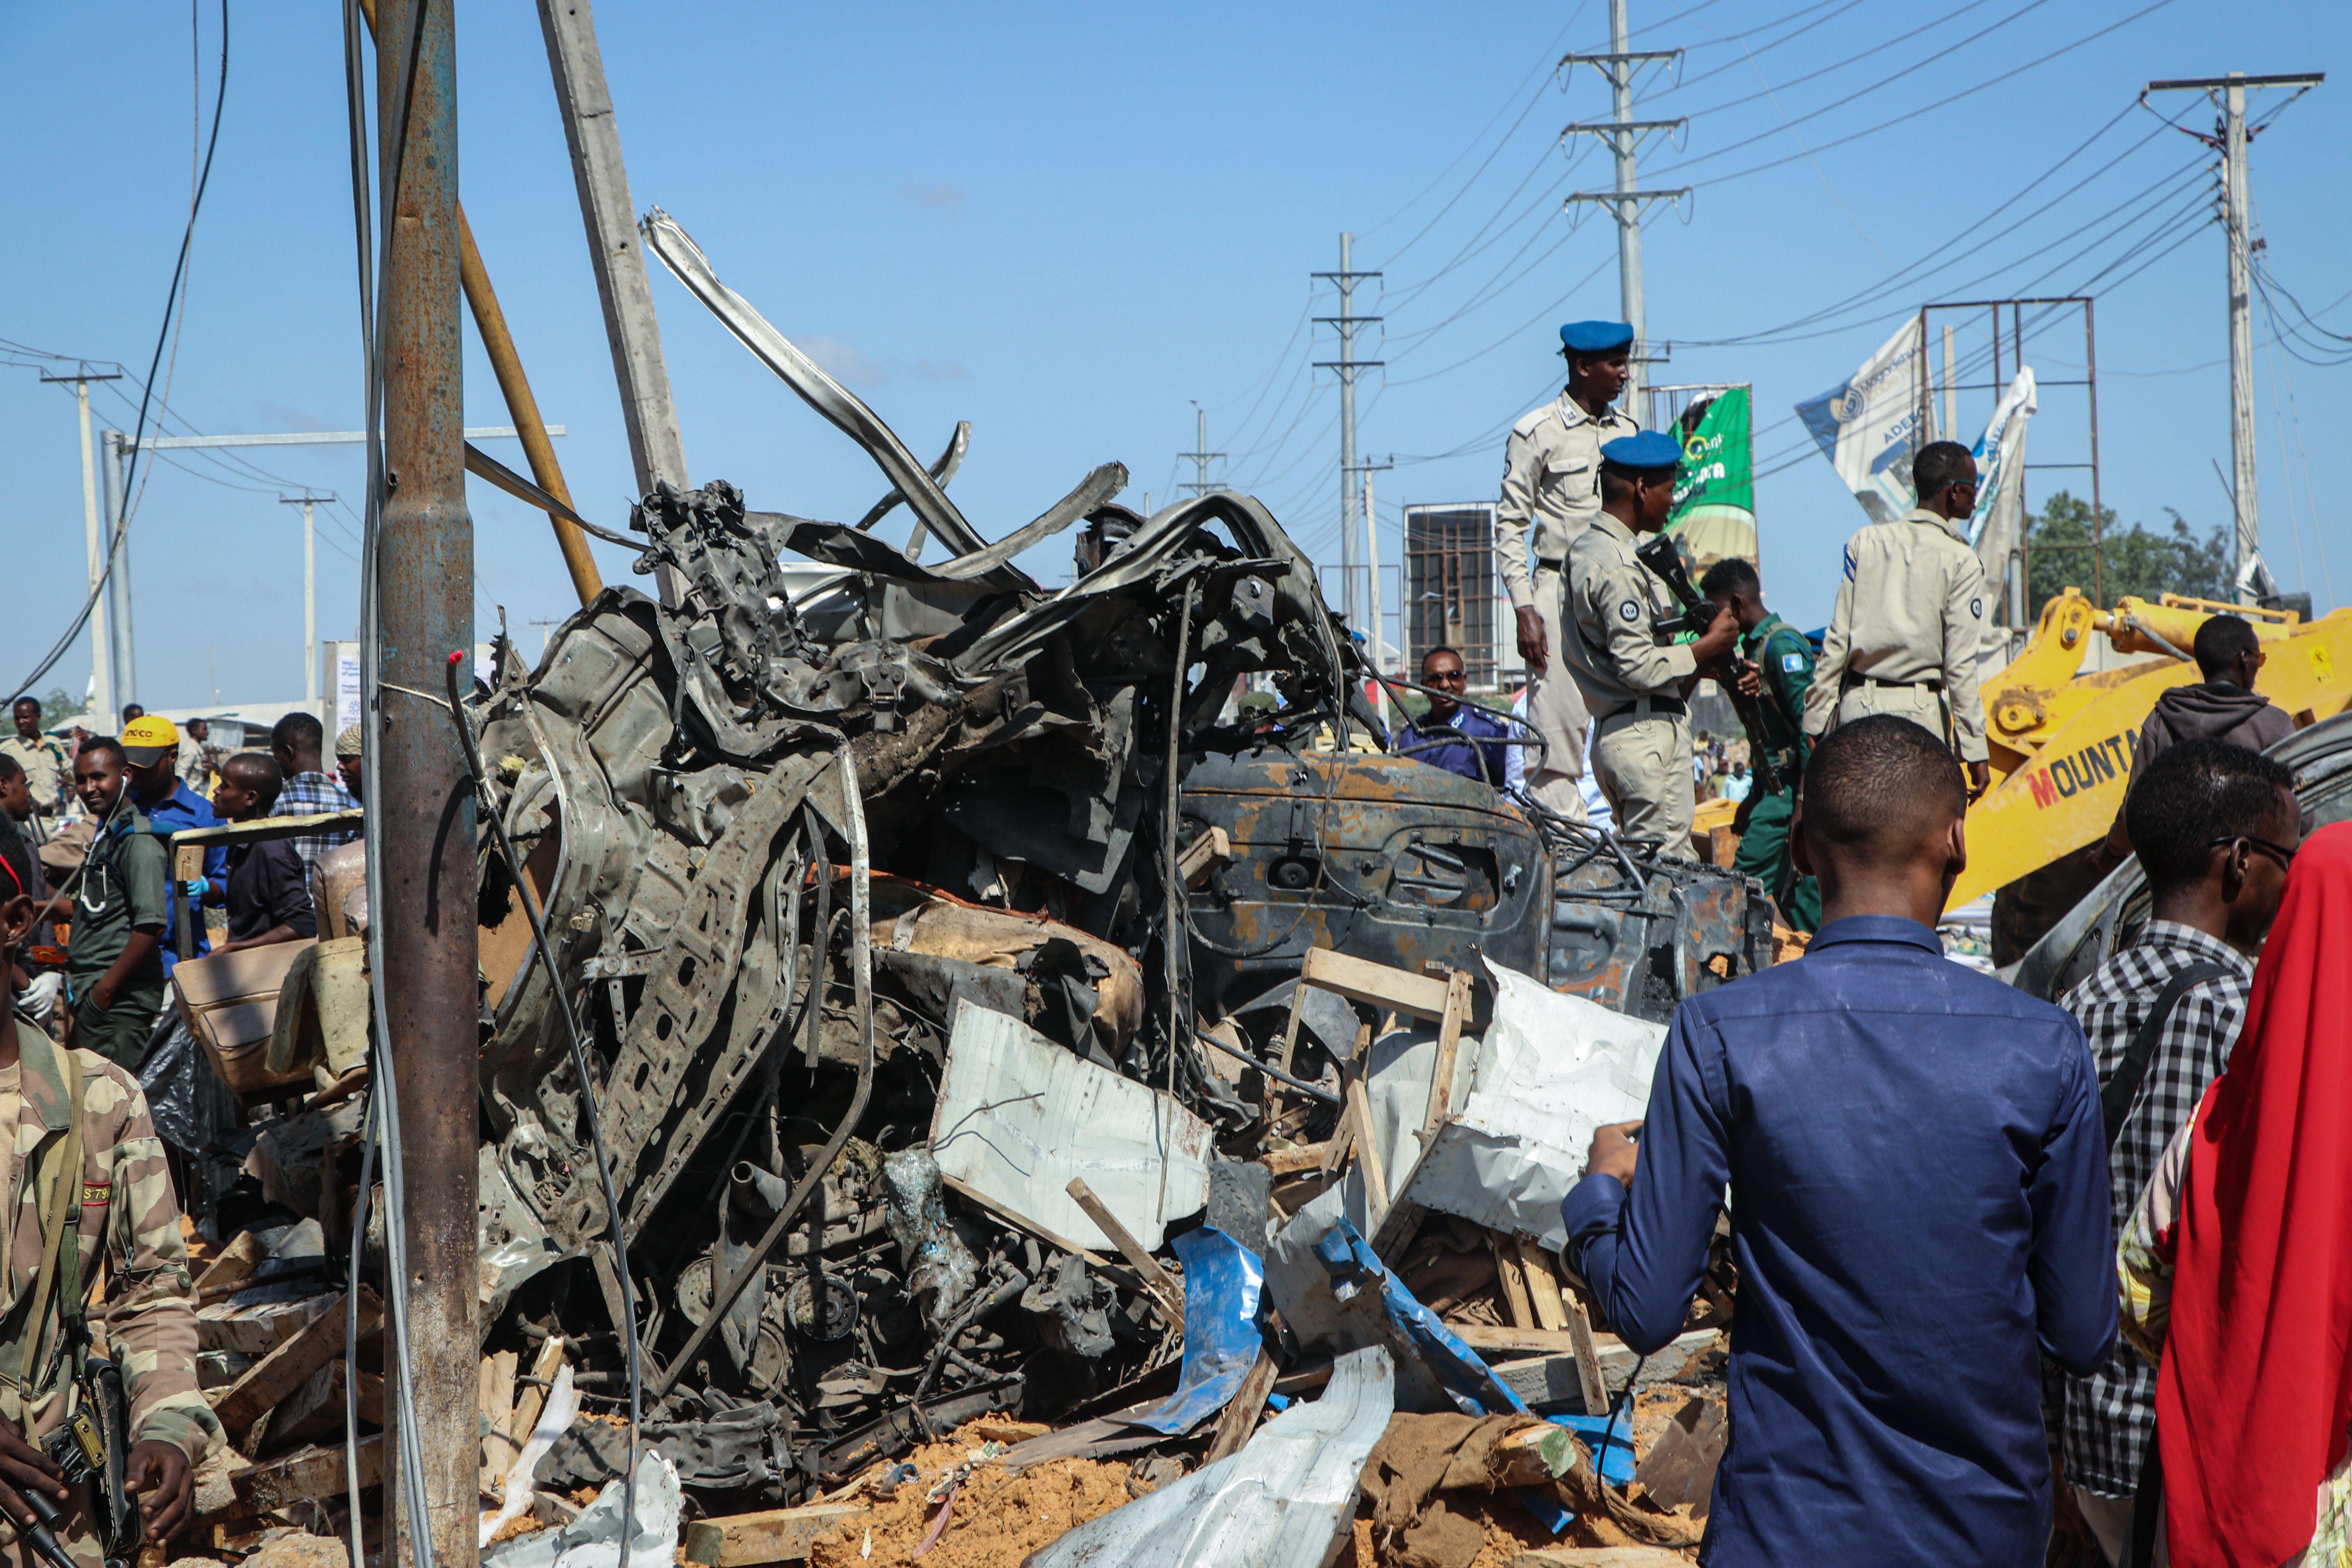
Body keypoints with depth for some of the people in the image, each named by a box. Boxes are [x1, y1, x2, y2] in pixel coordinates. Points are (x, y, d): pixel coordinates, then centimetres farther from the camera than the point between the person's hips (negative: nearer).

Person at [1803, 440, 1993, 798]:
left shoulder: (1866, 542, 6)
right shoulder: (1960, 560, -4)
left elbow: (1837, 640, 4)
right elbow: (1960, 664, -9)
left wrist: (1816, 722, 8)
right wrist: (1975, 752, -6)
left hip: (1857, 702, 4)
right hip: (1918, 709, -4)